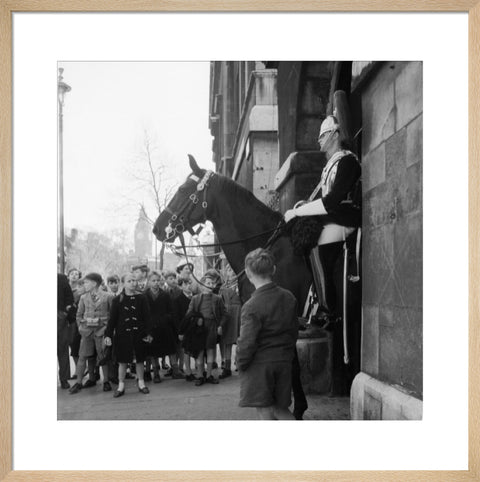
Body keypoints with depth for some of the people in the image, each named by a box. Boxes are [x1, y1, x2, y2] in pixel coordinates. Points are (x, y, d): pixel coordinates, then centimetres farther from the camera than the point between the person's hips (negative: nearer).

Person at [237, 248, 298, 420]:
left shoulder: (252, 306, -19)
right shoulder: (289, 298, 2)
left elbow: (247, 343, -18)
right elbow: (294, 331, 11)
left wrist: (241, 364, -2)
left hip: (259, 365, -6)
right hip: (284, 362, 6)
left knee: (265, 413, 3)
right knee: (280, 409, 19)